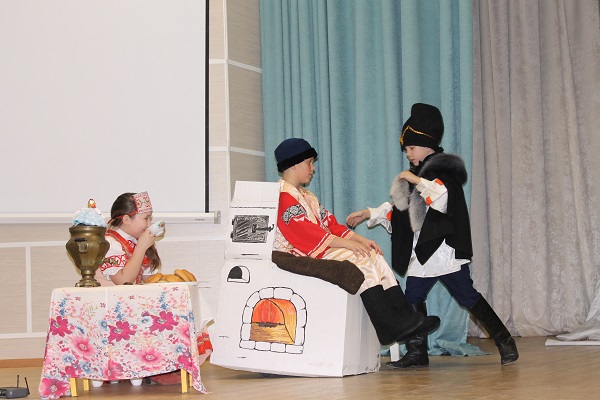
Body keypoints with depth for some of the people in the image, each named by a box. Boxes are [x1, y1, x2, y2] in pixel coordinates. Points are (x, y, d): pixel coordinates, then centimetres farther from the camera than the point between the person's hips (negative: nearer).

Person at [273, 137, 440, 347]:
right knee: (361, 261, -24)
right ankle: (388, 327, -25)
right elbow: (306, 233, -20)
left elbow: (330, 224, 19)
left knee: (375, 257, -5)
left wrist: (359, 239, 4)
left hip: (321, 250, 10)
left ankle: (403, 318, -13)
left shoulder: (306, 196, 25)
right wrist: (348, 244, -21)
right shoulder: (284, 196, -10)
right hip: (302, 257, -10)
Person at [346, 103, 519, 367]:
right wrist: (368, 214, 18)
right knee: (413, 300, 6)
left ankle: (505, 343, 5)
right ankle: (417, 353, 14)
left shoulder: (443, 170, -7)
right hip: (421, 251, 8)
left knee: (469, 298, -5)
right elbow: (398, 210, 24)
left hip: (444, 249, -8)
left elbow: (445, 197, -27)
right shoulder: (416, 175, 18)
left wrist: (418, 181, -24)